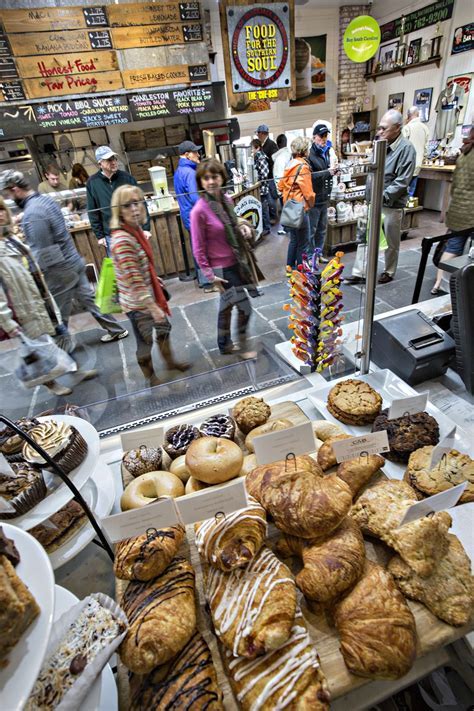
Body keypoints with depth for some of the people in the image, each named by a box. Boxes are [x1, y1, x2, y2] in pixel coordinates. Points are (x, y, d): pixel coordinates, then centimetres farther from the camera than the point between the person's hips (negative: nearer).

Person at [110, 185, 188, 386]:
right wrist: (153, 307, -28)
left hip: (149, 295, 9)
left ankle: (170, 361, 49)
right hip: (137, 302, -9)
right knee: (145, 341, 9)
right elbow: (134, 279, -28)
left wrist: (157, 282, 23)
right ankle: (152, 379, 32)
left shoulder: (136, 230, 2)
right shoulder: (121, 240, -26)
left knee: (163, 327, 26)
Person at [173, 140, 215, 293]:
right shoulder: (190, 172, -17)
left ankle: (202, 279, 24)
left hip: (188, 218, 10)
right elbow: (196, 199, -24)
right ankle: (208, 283, 1)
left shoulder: (179, 171, 15)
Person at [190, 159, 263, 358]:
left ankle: (225, 345, 37)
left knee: (226, 305, 19)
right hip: (222, 268, -7)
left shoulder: (226, 199, 1)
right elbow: (198, 248, -15)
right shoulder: (199, 211, -19)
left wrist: (244, 226, -3)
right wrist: (209, 274, -15)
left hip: (236, 262, 7)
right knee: (245, 307, -1)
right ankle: (242, 346, 22)